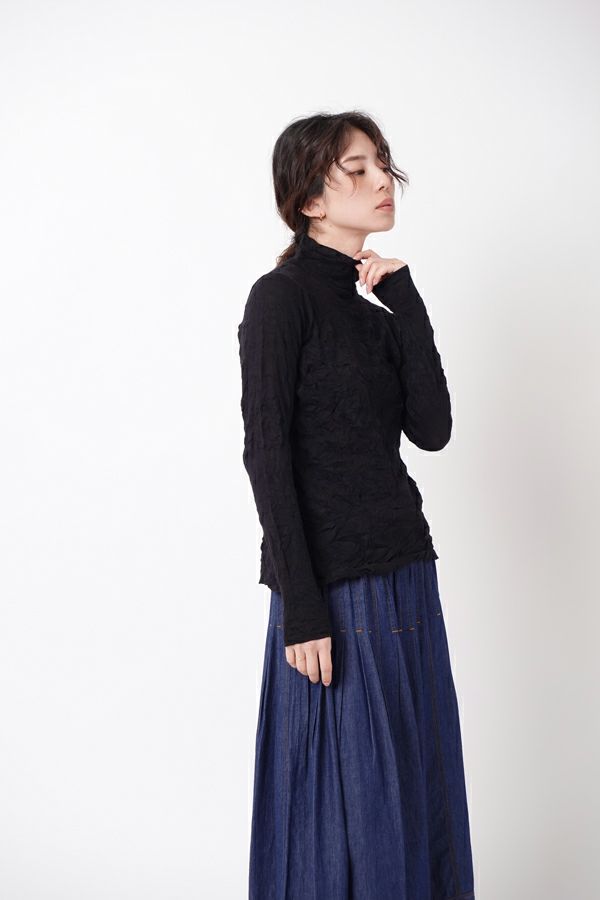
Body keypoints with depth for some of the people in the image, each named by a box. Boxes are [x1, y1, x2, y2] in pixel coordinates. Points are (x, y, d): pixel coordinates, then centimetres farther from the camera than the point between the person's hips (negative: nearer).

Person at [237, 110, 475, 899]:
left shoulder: (378, 305, 14)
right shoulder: (281, 298, -7)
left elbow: (431, 430, 2)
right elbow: (266, 455, -13)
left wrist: (406, 303, -4)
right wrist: (301, 609, -17)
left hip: (405, 576, 7)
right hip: (334, 586, -7)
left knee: (416, 790, 14)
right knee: (347, 797, 2)